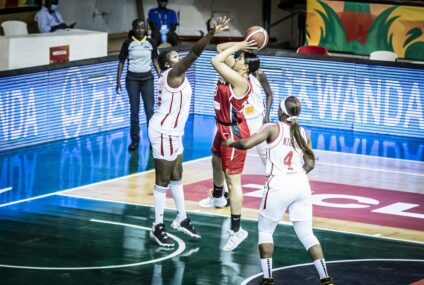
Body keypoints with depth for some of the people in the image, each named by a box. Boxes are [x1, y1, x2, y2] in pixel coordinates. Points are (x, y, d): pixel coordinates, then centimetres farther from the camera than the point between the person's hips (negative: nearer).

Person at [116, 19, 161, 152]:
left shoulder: (151, 43, 0)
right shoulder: (128, 43, -4)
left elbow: (155, 61, 8)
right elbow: (121, 62, 1)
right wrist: (118, 81, -3)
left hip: (147, 78, 1)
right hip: (132, 78, -1)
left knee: (149, 110, -1)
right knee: (134, 110, 4)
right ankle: (134, 140, 12)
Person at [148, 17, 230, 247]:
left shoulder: (175, 76, 13)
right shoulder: (174, 73, -16)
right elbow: (194, 53, -30)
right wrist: (213, 33, -38)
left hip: (171, 132, 10)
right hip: (164, 133, -10)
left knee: (176, 177, 19)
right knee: (163, 180, -3)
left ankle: (181, 220, 30)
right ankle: (158, 228, 4)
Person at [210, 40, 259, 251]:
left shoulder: (239, 81, -28)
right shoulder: (233, 74, -2)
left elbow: (215, 61, -35)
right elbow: (220, 49, 8)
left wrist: (239, 46, -26)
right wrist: (239, 46, -7)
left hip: (233, 132, -11)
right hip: (223, 128, 11)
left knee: (233, 180, -9)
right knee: (216, 162, 35)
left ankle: (236, 230, -7)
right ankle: (217, 197, 64)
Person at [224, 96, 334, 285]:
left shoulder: (273, 129, -2)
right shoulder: (303, 133, 11)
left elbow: (247, 144, -11)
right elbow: (310, 164, 9)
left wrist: (231, 143, 8)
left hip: (279, 184, -4)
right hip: (301, 183, 4)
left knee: (265, 230, 12)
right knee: (306, 234, 10)